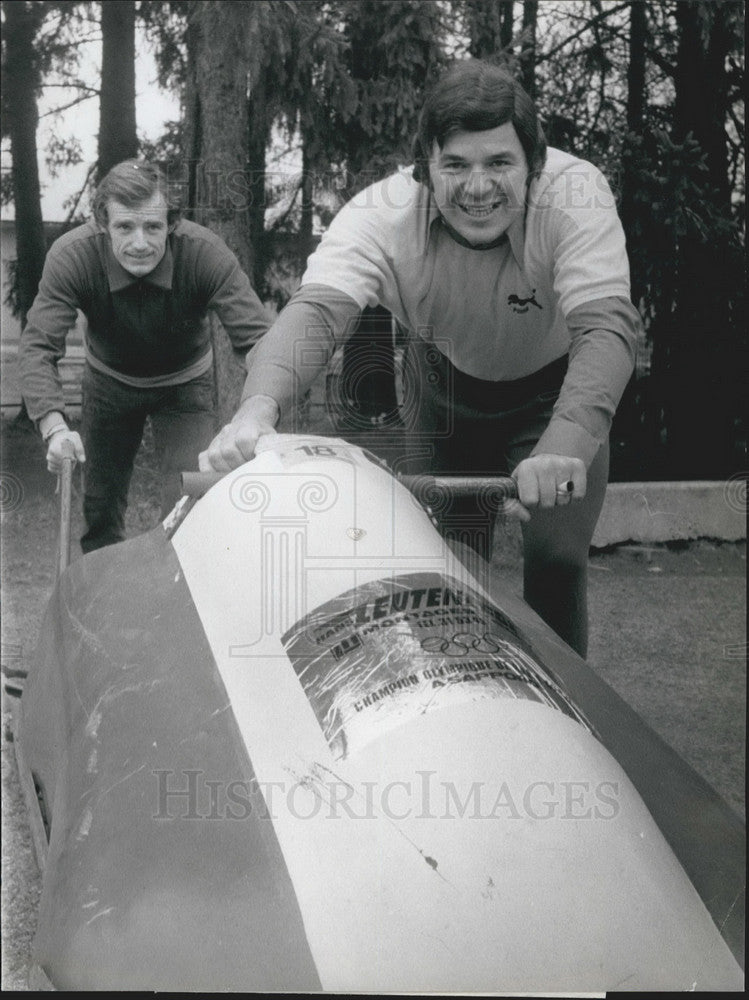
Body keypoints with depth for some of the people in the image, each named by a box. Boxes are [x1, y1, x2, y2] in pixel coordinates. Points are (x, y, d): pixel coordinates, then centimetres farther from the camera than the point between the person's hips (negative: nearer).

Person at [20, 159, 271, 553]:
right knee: (100, 505, 12)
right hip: (109, 380, 1)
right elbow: (38, 347, -31)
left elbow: (257, 339, -35)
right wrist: (54, 427, -48)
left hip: (184, 384, -1)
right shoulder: (70, 256, -28)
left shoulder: (206, 252, -31)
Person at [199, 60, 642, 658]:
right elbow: (317, 309, -42)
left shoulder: (576, 195, -33)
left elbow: (607, 326, -43)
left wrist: (565, 446, -61)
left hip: (557, 390, -2)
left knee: (556, 558, -12)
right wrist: (259, 406, -63)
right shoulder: (384, 213, -29)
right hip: (445, 382, 2)